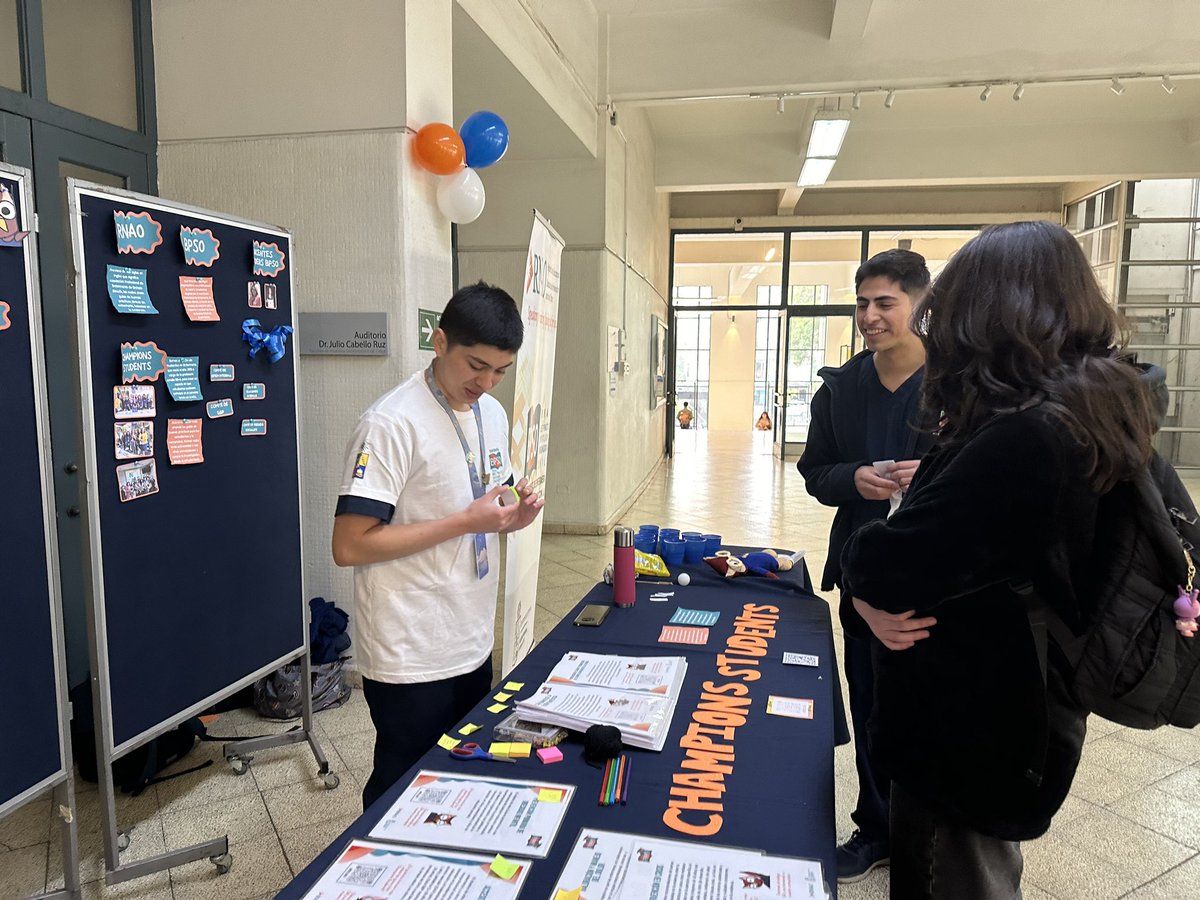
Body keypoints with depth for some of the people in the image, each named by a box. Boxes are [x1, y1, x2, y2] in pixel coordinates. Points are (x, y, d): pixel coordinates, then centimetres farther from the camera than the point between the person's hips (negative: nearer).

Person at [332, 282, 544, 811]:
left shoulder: (493, 414, 4)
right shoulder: (391, 424, -20)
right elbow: (349, 546, -23)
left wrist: (512, 517, -7)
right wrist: (465, 521, -25)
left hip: (473, 644, 8)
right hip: (411, 661, -7)